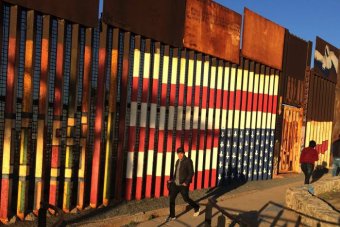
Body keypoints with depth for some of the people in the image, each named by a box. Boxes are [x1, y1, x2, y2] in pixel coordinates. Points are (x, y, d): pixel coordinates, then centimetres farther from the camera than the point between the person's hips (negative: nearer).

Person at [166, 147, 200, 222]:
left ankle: (197, 208, 32)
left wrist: (186, 182, -19)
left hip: (183, 185, -6)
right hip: (175, 183, 7)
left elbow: (191, 173, -13)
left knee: (186, 199, 5)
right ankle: (172, 216, 11)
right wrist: (172, 179, 11)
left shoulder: (188, 161, -11)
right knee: (172, 198, 1)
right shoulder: (177, 161, 12)